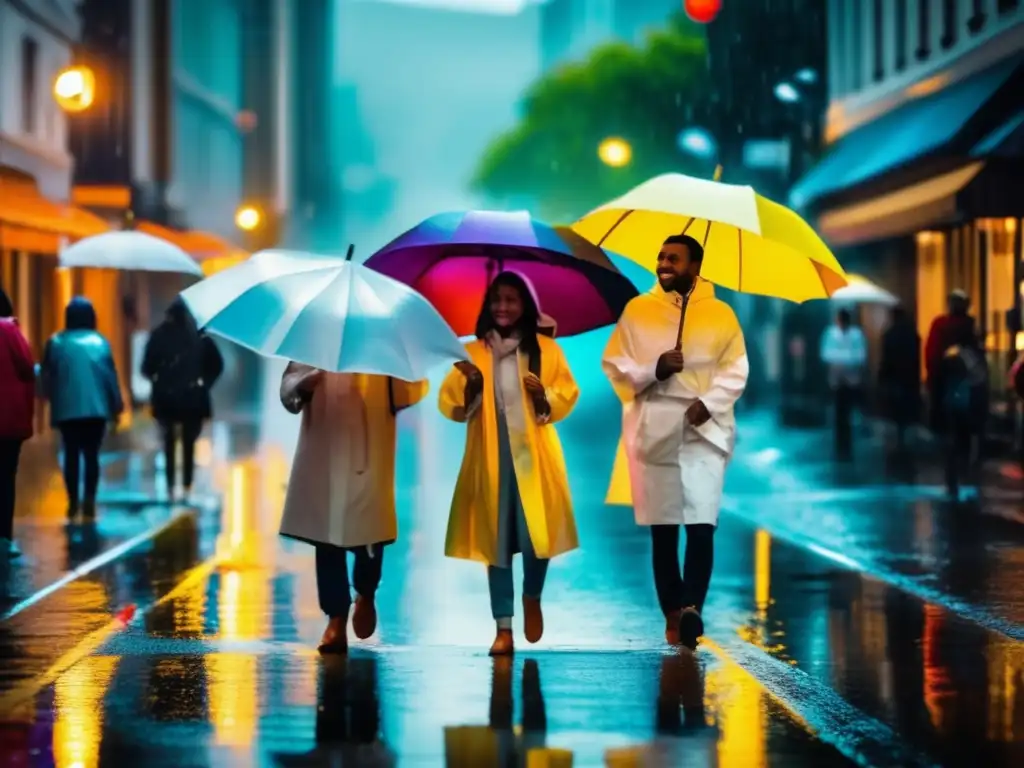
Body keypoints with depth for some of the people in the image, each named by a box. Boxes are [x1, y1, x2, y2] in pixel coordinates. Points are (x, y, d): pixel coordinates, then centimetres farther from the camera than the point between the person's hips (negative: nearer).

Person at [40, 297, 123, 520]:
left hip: (66, 409, 0)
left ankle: (73, 503, 3)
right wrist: (116, 405, 8)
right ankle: (89, 502, -6)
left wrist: (51, 400, 18)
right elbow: (110, 376, 2)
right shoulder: (100, 342, 2)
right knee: (91, 455, 4)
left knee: (71, 455, 6)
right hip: (96, 408, 0)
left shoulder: (56, 342, 3)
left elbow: (47, 376, 5)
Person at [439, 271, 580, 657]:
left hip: (533, 456, -1)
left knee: (535, 535, -7)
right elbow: (449, 405, 3)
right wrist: (469, 388, -16)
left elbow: (568, 394, 5)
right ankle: (504, 628, 6)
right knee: (497, 539, 1)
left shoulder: (546, 348, 6)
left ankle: (532, 598, 24)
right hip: (490, 458, 1)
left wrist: (544, 396, -14)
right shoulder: (473, 352, 7)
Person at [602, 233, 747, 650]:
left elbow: (736, 369, 1)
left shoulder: (721, 313, 5)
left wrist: (710, 402, -15)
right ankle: (672, 614, 10)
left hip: (705, 430, -1)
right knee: (662, 529, 4)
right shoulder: (637, 310, 7)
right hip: (654, 431, 1)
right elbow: (614, 364, 3)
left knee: (701, 524, -15)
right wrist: (654, 369, -14)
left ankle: (691, 607, -23)